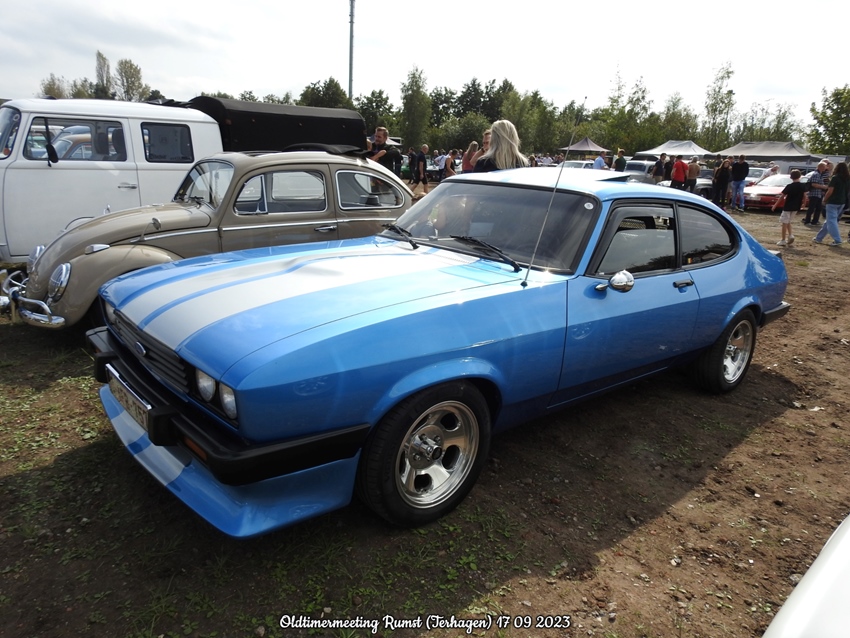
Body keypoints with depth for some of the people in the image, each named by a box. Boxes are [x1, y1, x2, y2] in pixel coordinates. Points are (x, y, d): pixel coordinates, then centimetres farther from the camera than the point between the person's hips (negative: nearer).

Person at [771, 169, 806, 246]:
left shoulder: (789, 186, -13)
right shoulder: (803, 186, 0)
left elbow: (782, 197, -11)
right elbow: (804, 196, 4)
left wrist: (775, 205, -4)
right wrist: (802, 204, 19)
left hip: (788, 207, -5)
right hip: (796, 207, 5)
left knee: (784, 223, 2)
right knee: (788, 222, 20)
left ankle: (783, 240, 4)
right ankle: (790, 235, 2)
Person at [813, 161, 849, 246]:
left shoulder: (835, 178, -13)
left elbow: (830, 191, -16)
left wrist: (824, 200, -5)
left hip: (833, 202, -7)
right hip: (842, 202, 7)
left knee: (831, 221, -4)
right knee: (829, 221, 15)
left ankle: (837, 240, -12)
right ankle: (819, 238, 24)